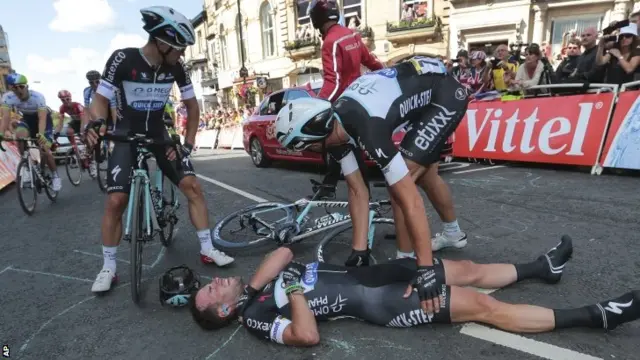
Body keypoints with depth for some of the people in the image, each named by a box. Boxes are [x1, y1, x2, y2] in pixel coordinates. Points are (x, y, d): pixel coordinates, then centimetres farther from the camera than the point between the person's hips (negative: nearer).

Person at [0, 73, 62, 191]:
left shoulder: (38, 97, -32)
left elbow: (42, 118, -41)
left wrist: (41, 134, -57)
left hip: (43, 118, -3)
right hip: (27, 118, 3)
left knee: (45, 149, -15)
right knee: (20, 135, -29)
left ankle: (55, 176, 5)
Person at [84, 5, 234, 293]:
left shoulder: (175, 67, -9)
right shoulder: (123, 59, -18)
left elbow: (192, 105, 1)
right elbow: (101, 98, -10)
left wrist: (188, 144, -5)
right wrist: (95, 123, -32)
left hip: (158, 134, 3)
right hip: (127, 135, -3)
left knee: (193, 186, -9)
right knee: (116, 200, -13)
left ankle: (207, 249, 5)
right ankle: (108, 268, 7)